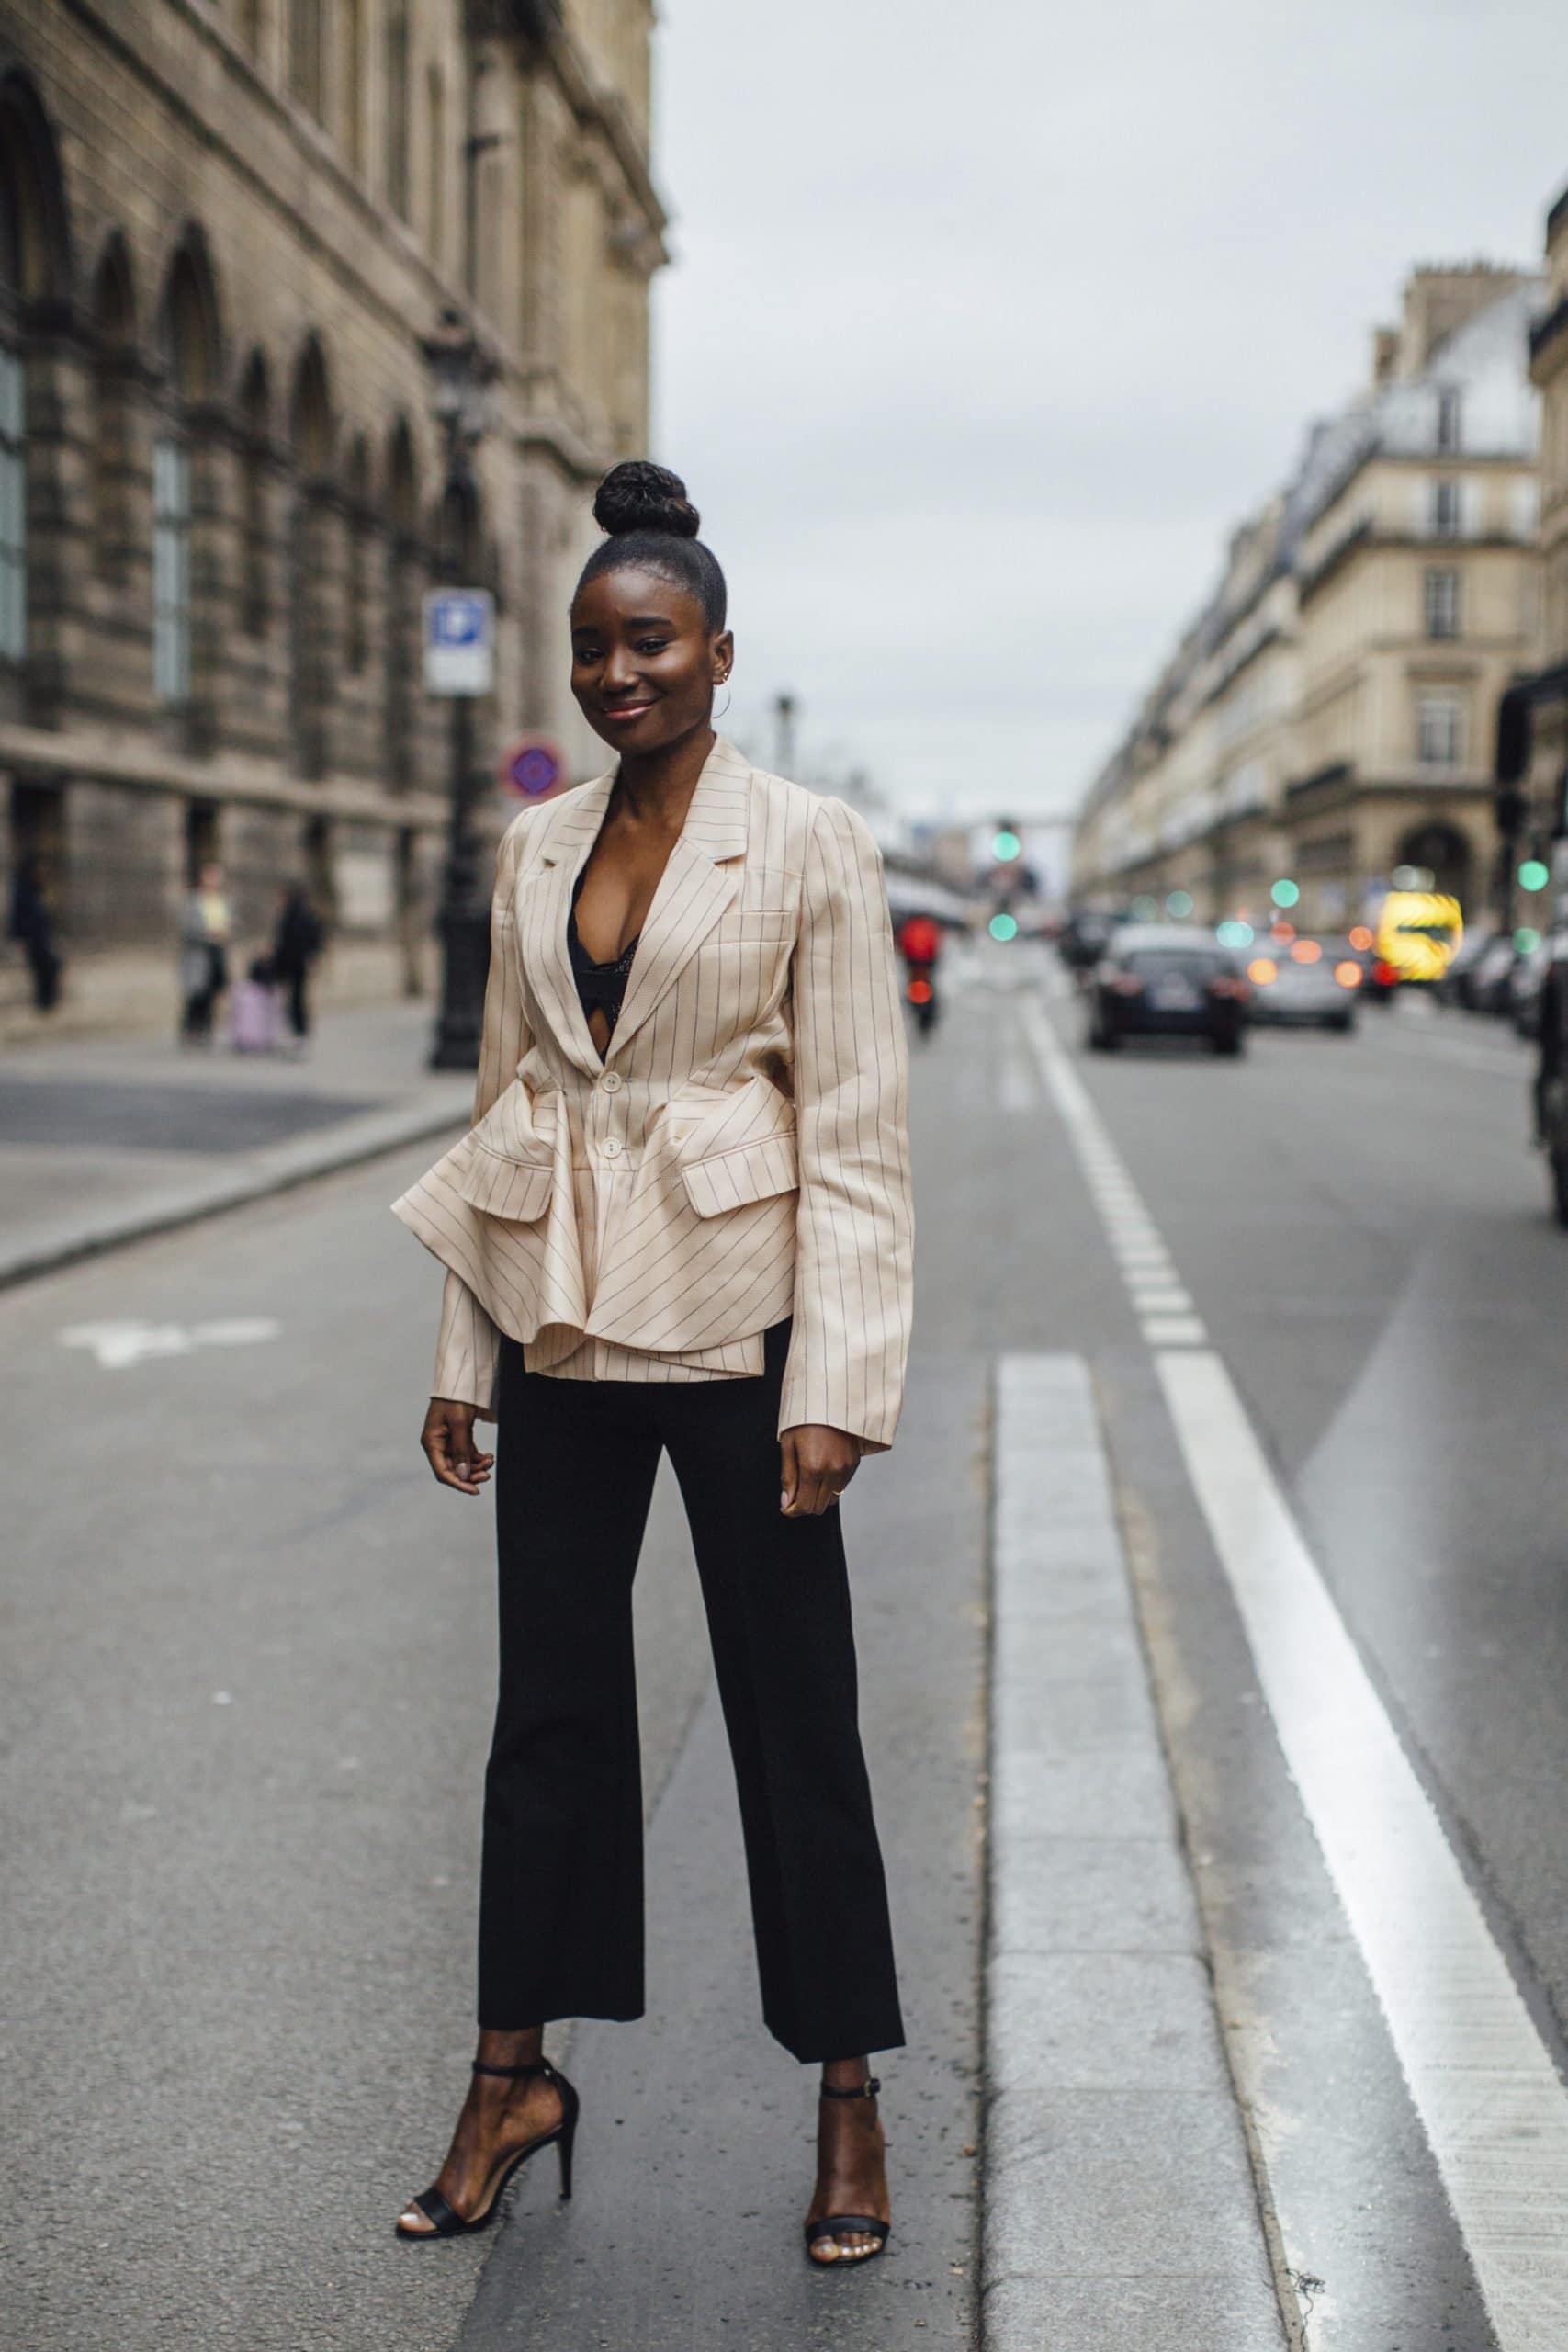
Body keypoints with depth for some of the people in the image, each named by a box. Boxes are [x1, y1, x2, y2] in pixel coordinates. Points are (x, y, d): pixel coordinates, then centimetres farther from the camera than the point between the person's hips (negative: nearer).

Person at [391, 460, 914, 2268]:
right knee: (549, 1699, 12)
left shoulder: (808, 846, -6)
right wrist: (463, 1356, 10)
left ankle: (846, 2098, 18)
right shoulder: (535, 851, 8)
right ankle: (515, 2072, 25)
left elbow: (856, 1132, -8)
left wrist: (835, 1387, -14)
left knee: (793, 1713, 4)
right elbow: (503, 1100, 12)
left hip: (731, 1321, -4)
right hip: (562, 1327, 5)